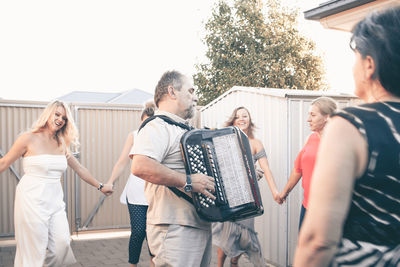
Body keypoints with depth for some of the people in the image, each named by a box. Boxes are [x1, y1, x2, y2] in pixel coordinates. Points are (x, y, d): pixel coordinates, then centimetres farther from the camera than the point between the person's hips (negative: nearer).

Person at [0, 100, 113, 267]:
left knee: (62, 244, -2)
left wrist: (100, 186, 22)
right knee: (34, 250, -2)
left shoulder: (62, 145, 10)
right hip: (32, 201, -5)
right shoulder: (29, 139, -4)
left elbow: (79, 168, 18)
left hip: (55, 201, 5)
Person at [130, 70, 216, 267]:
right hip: (175, 229, -10)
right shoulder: (157, 128, -12)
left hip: (200, 227, 10)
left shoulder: (183, 130, 21)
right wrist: (187, 181, -27)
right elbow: (140, 166, -30)